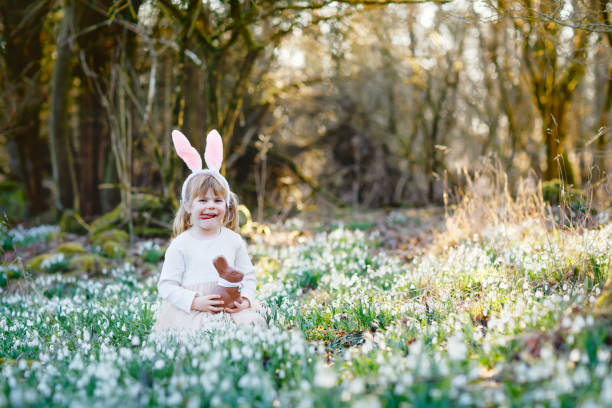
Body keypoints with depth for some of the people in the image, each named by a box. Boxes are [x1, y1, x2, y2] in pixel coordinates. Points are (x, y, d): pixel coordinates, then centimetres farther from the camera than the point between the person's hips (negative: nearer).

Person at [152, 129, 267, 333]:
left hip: (230, 309, 3)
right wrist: (195, 301, -17)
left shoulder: (233, 240, 10)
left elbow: (248, 277, 15)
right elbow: (167, 286, -2)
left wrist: (245, 300, -6)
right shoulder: (181, 245, 0)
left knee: (255, 322, -23)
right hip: (190, 312, -3)